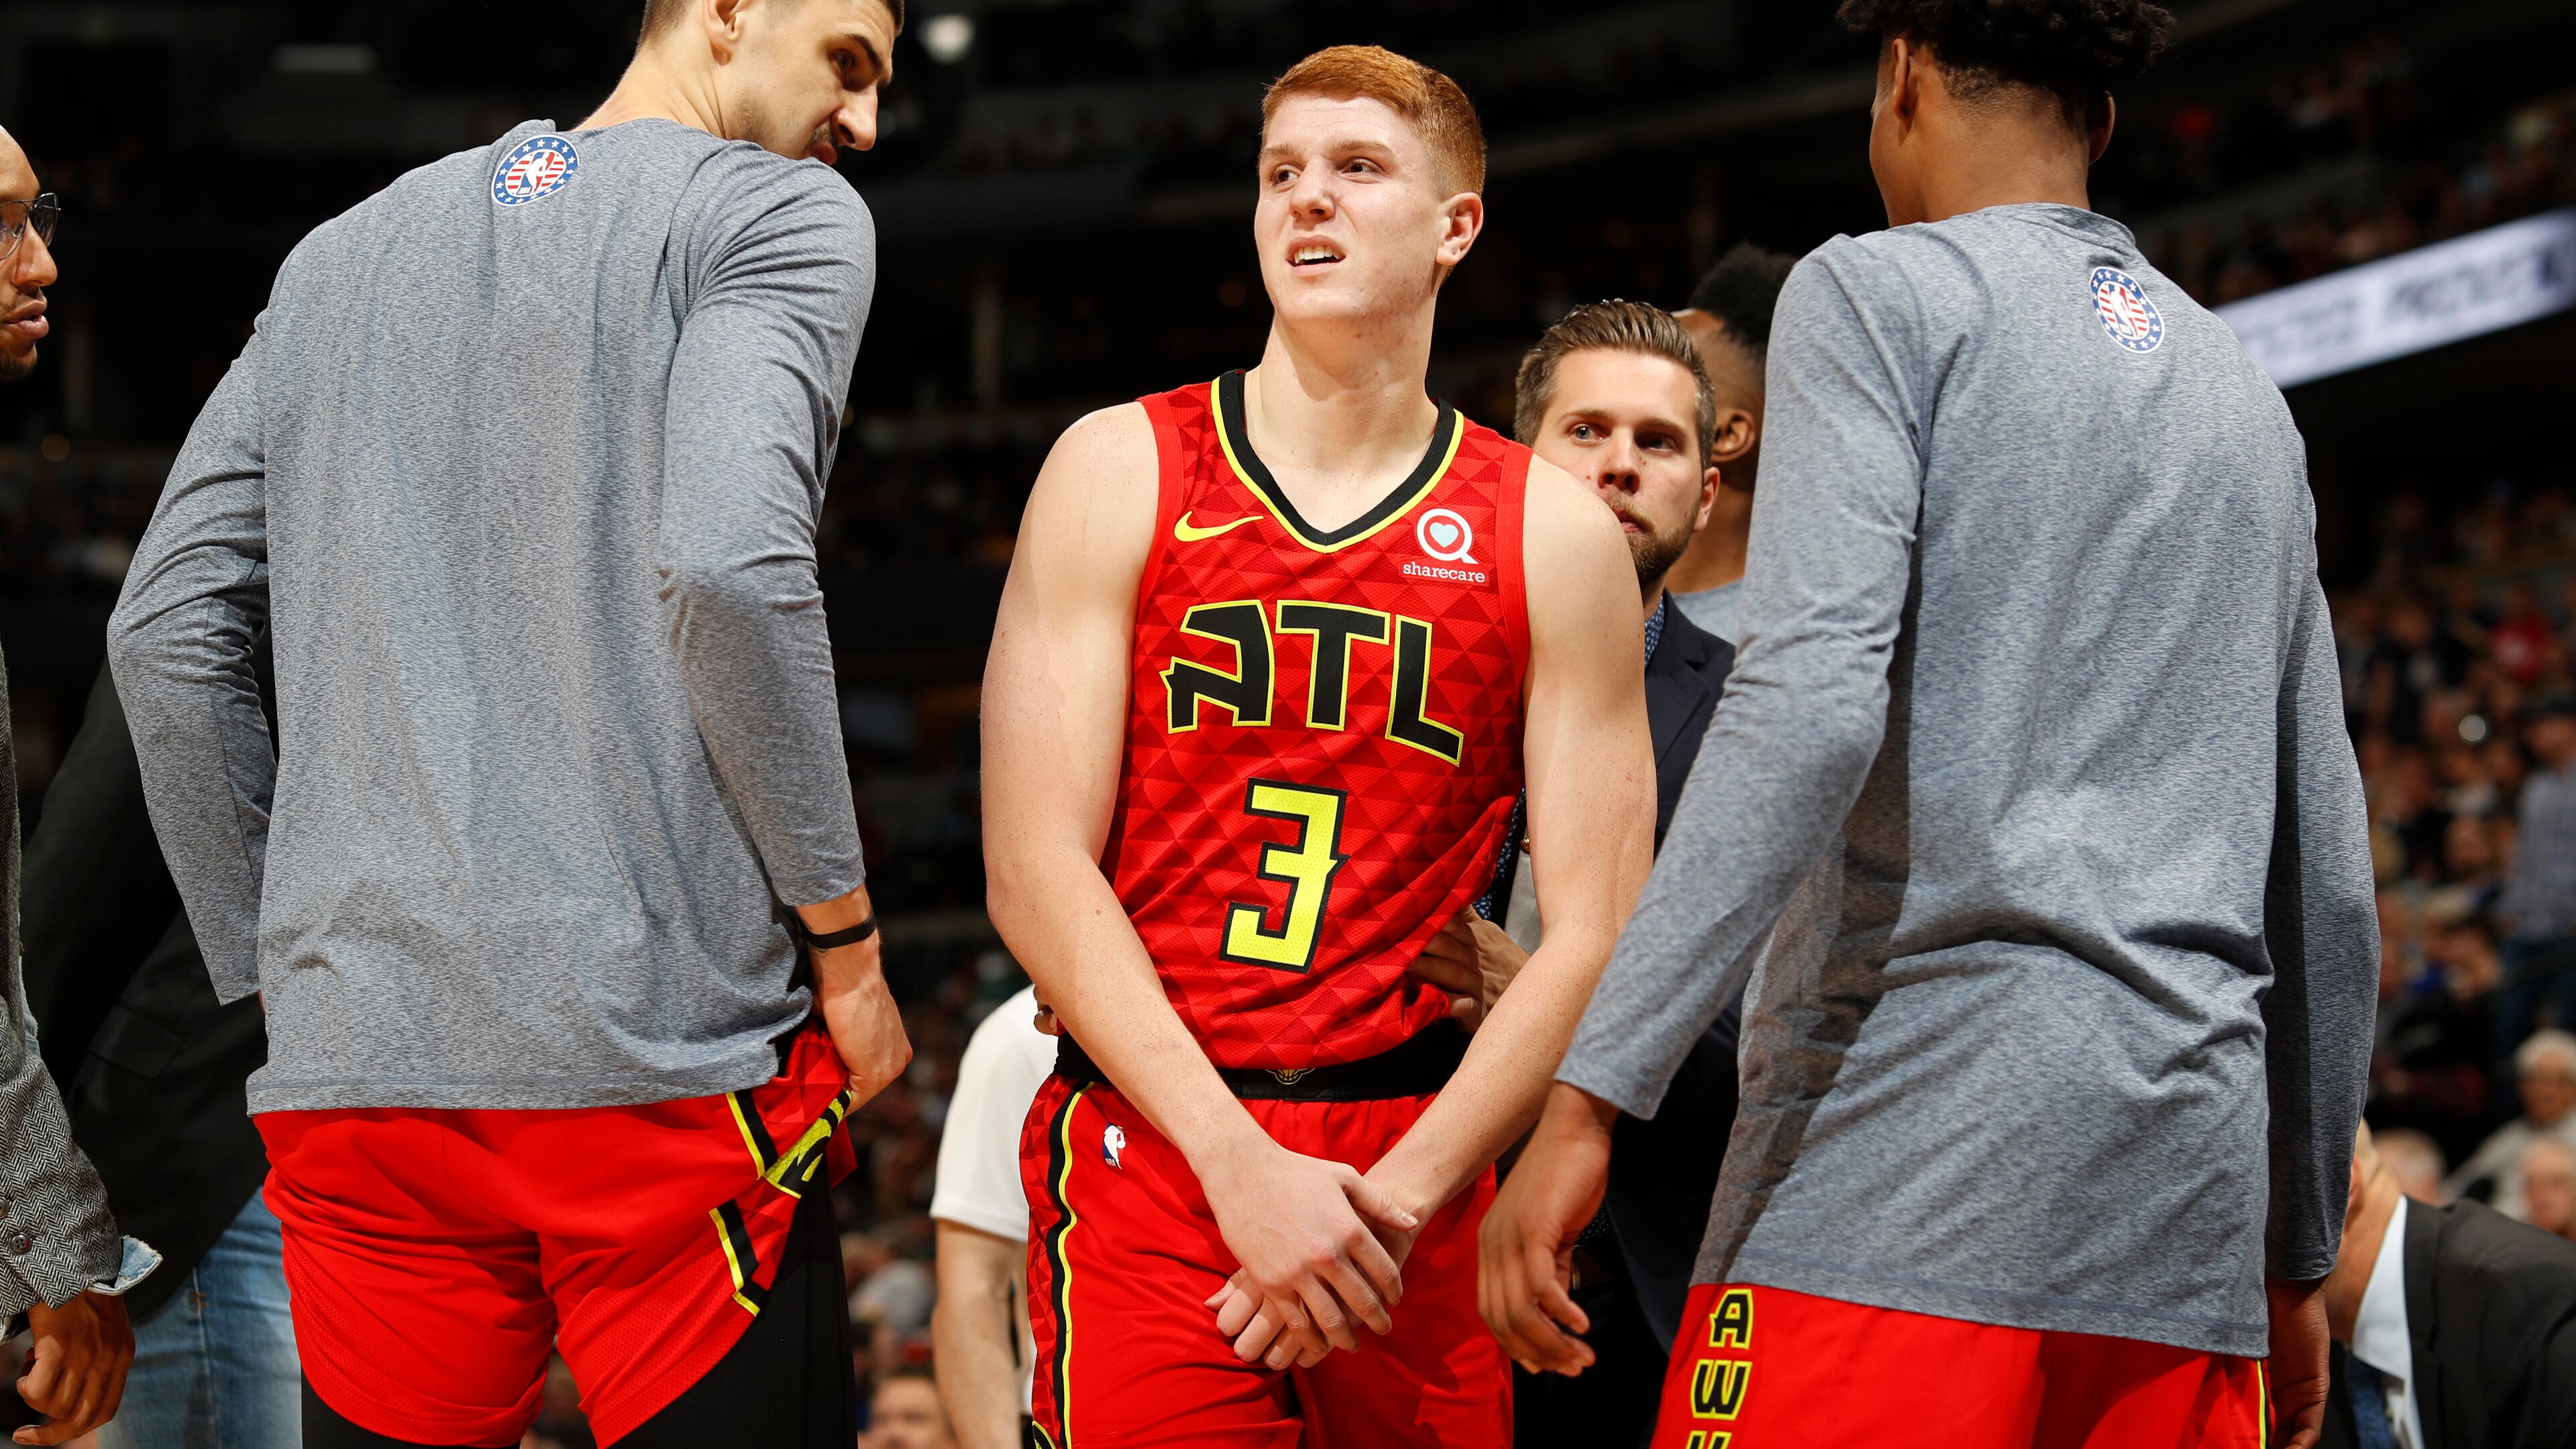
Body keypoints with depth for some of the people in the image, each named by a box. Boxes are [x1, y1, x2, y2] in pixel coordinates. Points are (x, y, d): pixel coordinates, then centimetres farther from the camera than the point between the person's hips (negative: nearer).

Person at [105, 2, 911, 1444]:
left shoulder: (344, 256, 21)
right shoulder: (781, 213, 3)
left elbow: (168, 632, 16)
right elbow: (728, 564, -14)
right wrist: (845, 940, -6)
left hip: (351, 1061, 6)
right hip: (661, 1044, -6)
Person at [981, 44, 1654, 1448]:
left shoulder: (1554, 534, 5)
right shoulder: (1119, 472, 3)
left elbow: (1592, 936, 0)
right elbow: (1037, 871, -4)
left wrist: (1392, 1198, -12)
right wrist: (1247, 1169, -14)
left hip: (1421, 1185, 1)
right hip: (1152, 1156, -1)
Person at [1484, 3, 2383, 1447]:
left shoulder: (1879, 294, 3)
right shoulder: (2242, 386, 23)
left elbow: (1810, 705, -14)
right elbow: (2326, 877, 22)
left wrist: (1589, 1097, -18)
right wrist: (2300, 1258, 28)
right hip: (2190, 1167, 7)